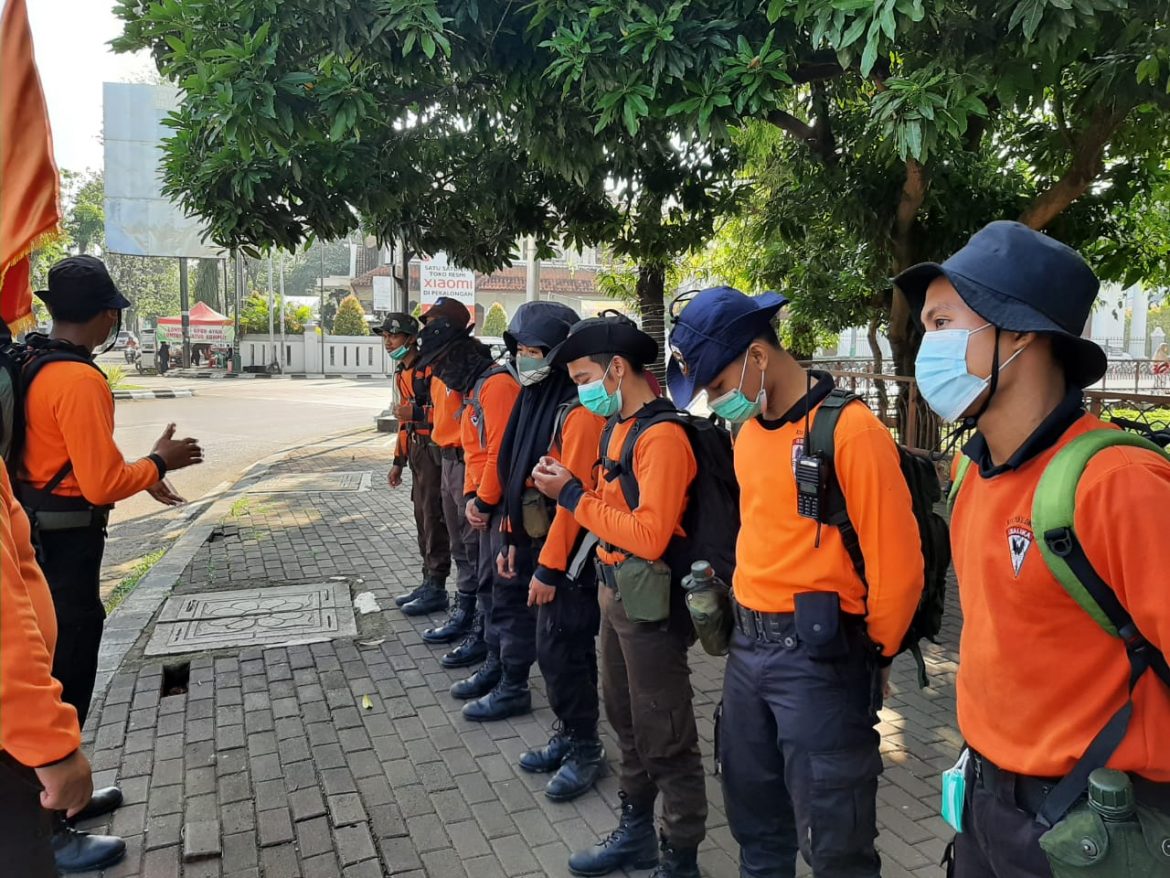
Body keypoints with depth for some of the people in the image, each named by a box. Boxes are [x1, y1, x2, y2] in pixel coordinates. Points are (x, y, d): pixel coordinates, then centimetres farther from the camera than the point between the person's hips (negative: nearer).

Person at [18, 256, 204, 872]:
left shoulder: (32, 366, 7)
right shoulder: (80, 380, -22)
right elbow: (102, 483, -23)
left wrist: (140, 474, 16)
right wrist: (157, 463, -7)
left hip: (38, 538, 10)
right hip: (64, 545, -10)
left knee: (53, 667, 20)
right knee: (65, 677, 2)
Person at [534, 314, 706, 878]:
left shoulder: (662, 435, -21)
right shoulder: (620, 425, 8)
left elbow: (649, 536, -26)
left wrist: (573, 496, -20)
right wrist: (569, 488, -7)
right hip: (614, 593, 10)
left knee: (665, 738, 6)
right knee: (625, 722, 22)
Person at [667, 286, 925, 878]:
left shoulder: (851, 431, -18)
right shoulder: (749, 430, 7)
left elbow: (895, 563, -15)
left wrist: (874, 655, -3)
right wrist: (746, 616, 13)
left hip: (816, 655, -7)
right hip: (747, 646, 8)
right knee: (753, 811, 22)